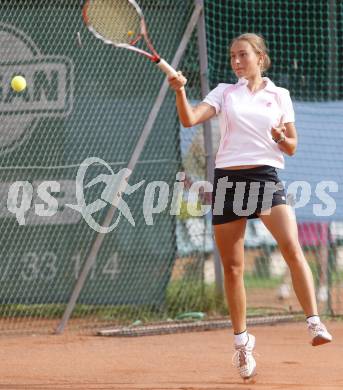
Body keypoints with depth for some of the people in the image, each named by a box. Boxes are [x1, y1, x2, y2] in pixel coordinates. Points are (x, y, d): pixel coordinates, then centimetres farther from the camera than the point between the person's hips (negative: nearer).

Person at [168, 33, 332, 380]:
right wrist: (180, 91, -20)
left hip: (265, 177, -1)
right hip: (228, 179, 1)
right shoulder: (224, 93, 11)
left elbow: (291, 148, 13)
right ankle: (241, 341, 16)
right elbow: (190, 119, -3)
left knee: (292, 247, -23)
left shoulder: (279, 96, 11)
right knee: (232, 268, 3)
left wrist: (281, 138, -9)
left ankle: (314, 323, -25)